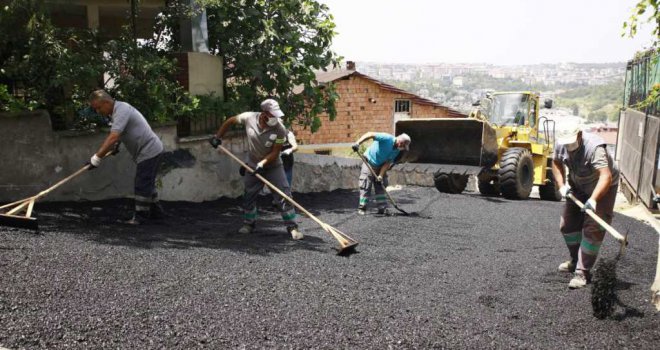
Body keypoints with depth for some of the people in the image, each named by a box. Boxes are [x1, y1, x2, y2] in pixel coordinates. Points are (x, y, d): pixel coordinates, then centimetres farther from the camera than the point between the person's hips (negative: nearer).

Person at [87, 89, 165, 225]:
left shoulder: (121, 110, -21)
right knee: (147, 183, 18)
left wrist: (97, 157, -33)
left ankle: (140, 216, 2)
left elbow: (113, 137, -32)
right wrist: (117, 144, 14)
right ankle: (156, 211, 28)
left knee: (142, 184, -6)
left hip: (149, 151, -11)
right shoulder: (117, 110, 11)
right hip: (151, 151, 11)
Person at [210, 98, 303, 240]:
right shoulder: (249, 117, -19)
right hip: (253, 166, 2)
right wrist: (217, 137, 2)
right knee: (249, 196, 12)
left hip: (273, 166, -2)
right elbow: (230, 121, 0)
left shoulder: (280, 130, -24)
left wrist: (262, 163, -30)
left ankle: (292, 226, -2)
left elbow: (275, 152, -19)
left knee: (284, 195, -10)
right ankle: (249, 223, 32)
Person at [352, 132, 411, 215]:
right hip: (369, 162, -7)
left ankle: (382, 208, 12)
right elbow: (370, 134, -33)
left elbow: (388, 162, -6)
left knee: (381, 187, 6)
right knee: (365, 186, -7)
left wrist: (381, 175, -16)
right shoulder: (387, 138, -26)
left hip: (380, 166, 7)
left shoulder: (397, 150, -5)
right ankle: (362, 208, 0)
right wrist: (357, 143, -45)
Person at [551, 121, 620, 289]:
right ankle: (576, 260, 34)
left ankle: (583, 272, -9)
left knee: (592, 229, -13)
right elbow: (556, 162, 5)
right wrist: (561, 185, -7)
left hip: (602, 188, -7)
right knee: (567, 225, 12)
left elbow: (606, 176, -45)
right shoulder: (560, 144, -16)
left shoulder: (594, 147, -36)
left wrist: (593, 199, -57)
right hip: (578, 187, 7)